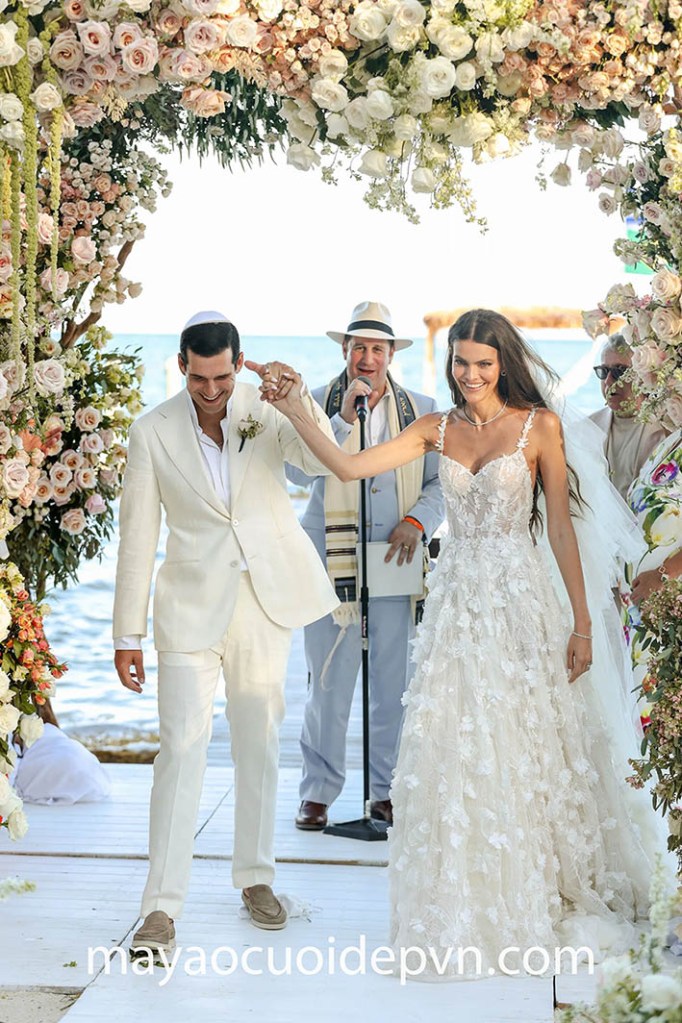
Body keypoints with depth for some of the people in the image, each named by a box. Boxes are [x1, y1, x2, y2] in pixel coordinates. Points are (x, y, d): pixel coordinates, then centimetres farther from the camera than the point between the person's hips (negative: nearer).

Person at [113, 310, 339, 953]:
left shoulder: (267, 412, -2)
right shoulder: (153, 432, -4)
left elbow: (324, 460, -17)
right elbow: (137, 537, -2)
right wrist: (127, 636, -2)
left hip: (265, 605, 2)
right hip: (191, 606, -2)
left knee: (259, 741, 12)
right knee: (181, 748, -7)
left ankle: (255, 877, 28)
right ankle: (162, 906, -2)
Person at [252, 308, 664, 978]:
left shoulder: (539, 426, -3)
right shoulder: (436, 430, 6)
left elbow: (561, 527, -3)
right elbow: (348, 467, -2)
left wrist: (582, 623, -4)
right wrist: (295, 412, -12)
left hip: (520, 602, -3)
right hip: (456, 601, 3)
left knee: (525, 753, 3)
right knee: (453, 758, 4)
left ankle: (541, 900, 23)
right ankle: (468, 912, 19)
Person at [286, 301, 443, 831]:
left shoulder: (421, 409, 10)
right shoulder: (317, 403, 3)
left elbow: (441, 480, 10)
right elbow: (298, 472, -9)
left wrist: (418, 521, -8)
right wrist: (344, 419, -17)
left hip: (395, 564, 2)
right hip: (332, 566, -2)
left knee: (394, 687, 5)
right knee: (328, 686, 0)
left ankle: (387, 790, 20)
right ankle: (318, 792, 14)